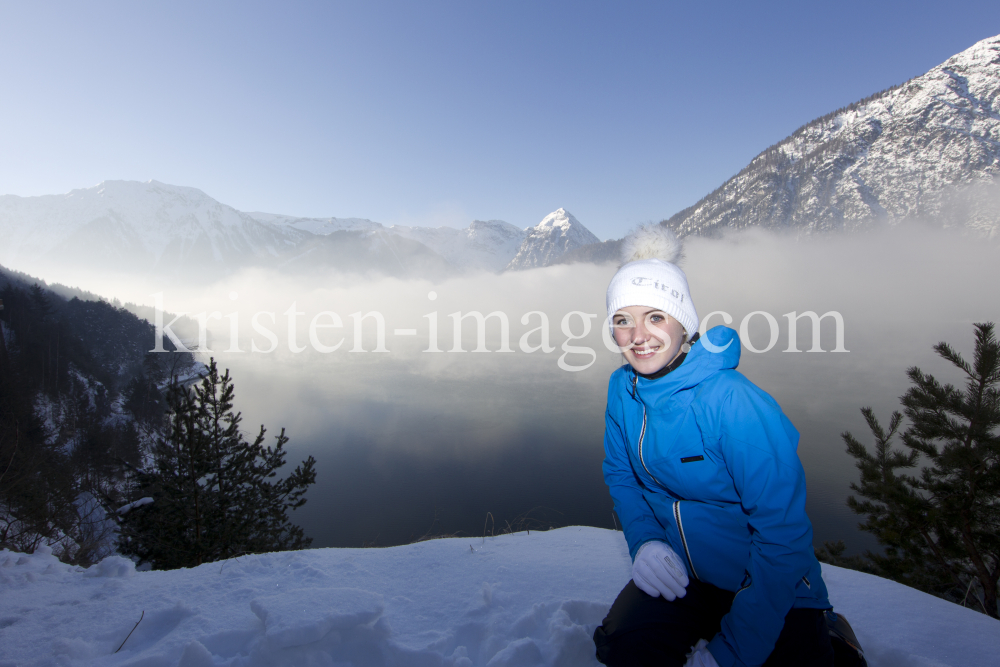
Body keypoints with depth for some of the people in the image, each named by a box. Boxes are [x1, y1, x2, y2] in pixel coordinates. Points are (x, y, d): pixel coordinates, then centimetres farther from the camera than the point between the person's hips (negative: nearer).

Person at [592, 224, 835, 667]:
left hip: (771, 588, -3)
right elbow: (620, 474, 5)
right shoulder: (622, 388, -10)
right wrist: (643, 540, -13)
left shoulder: (736, 406, -29)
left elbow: (783, 536, -23)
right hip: (679, 574, 4)